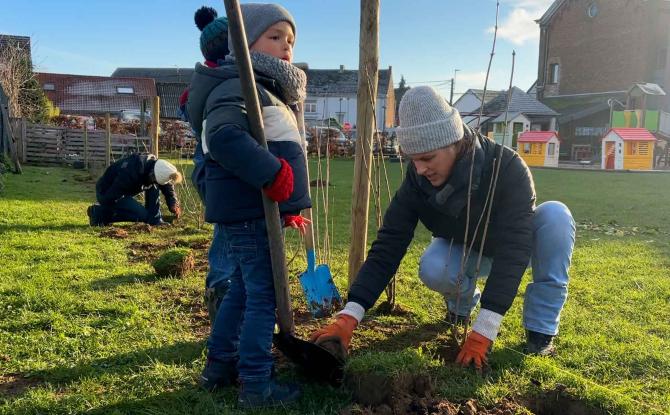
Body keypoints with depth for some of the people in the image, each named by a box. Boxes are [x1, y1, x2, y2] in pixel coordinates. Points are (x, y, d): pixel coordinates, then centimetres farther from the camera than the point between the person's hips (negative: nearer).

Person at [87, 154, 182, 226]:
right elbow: (111, 197, -31)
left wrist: (174, 204, -12)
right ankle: (100, 213, -9)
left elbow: (168, 186, 1)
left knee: (154, 186, -8)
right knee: (143, 215, -18)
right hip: (106, 193, -8)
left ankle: (155, 220, -5)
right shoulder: (131, 173, -37)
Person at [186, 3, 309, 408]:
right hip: (249, 213, -11)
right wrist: (273, 173, -32)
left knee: (243, 290, 19)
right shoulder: (239, 88, -14)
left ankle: (220, 365, 32)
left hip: (254, 212, 11)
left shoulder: (269, 90, 21)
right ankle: (256, 384, 7)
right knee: (264, 295, -4)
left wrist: (289, 206, 24)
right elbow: (223, 137, -32)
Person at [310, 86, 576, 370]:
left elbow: (512, 250, -40)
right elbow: (387, 248, -28)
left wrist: (482, 333, -45)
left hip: (509, 243, -1)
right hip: (466, 251, 2)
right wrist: (348, 316, -38)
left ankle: (541, 332, -21)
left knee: (555, 214, -33)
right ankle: (462, 302, 4)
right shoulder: (417, 181, -26)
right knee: (432, 270, -33)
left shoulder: (507, 168, -36)